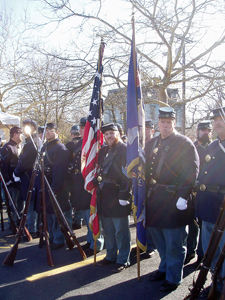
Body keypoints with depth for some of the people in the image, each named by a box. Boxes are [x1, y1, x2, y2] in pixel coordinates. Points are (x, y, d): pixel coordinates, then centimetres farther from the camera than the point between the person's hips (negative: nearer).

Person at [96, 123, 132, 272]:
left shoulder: (125, 149, -10)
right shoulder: (104, 150, 15)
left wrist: (124, 195, -21)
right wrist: (98, 189, 15)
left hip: (118, 195, -8)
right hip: (104, 195, 8)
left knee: (121, 230, 2)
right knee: (108, 229, 16)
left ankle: (123, 260, 16)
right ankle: (111, 256, 31)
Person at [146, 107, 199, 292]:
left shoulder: (184, 143, -8)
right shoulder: (152, 143, 12)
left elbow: (192, 172, -14)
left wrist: (183, 197, -19)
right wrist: (148, 193, 11)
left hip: (174, 201, -7)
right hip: (155, 199, 7)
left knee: (174, 242, 5)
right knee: (159, 239, 20)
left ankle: (173, 278, 22)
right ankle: (165, 268, 39)